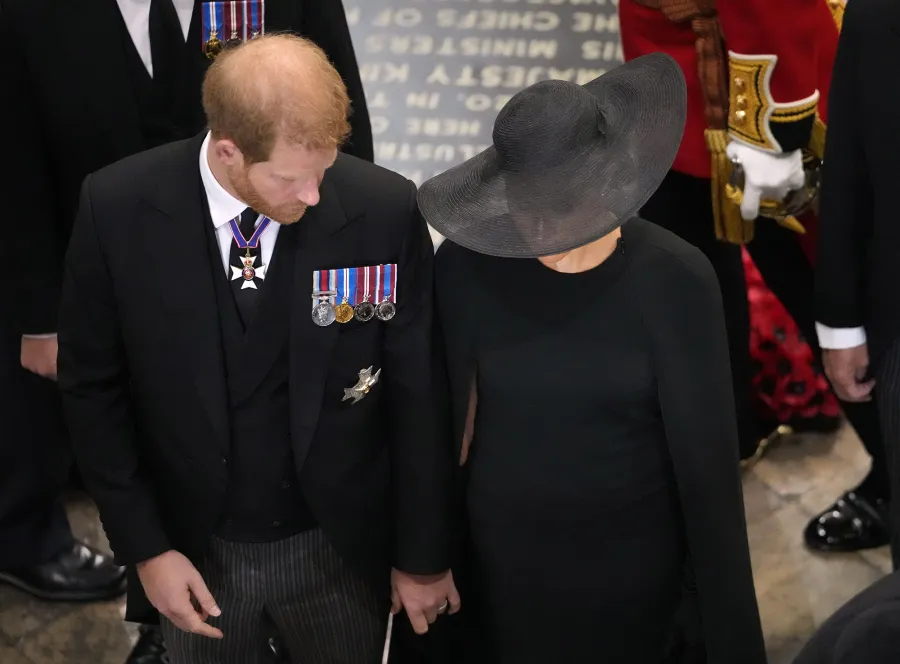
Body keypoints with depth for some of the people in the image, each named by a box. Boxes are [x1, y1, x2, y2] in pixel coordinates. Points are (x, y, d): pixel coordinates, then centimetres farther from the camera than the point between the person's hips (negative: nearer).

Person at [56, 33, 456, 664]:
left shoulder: (385, 212, -18)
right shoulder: (118, 209, -17)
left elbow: (417, 397, -7)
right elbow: (93, 387, -5)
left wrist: (423, 557, -1)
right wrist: (145, 547, -7)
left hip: (338, 548, 0)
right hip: (193, 549, 0)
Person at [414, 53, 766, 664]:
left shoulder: (674, 280, -16)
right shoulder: (468, 266, -14)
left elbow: (705, 452, -11)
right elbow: (442, 417, -3)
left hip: (635, 560, -1)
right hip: (503, 555, 1)